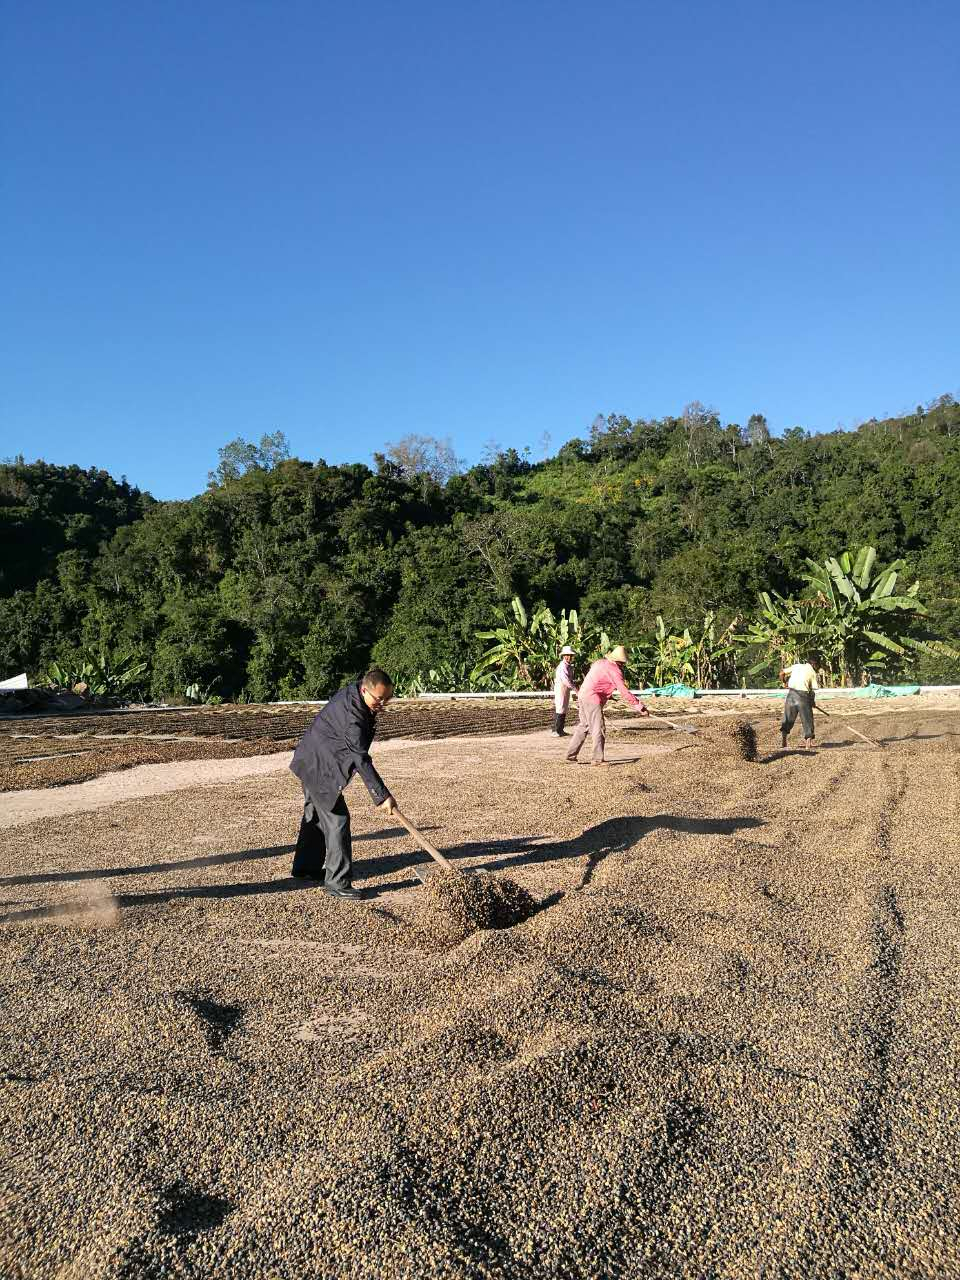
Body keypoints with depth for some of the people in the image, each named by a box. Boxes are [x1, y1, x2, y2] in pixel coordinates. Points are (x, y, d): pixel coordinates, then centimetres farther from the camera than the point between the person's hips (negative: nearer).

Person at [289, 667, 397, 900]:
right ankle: (338, 882, -8)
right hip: (319, 766, -10)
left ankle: (305, 867, 36)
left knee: (315, 814, 21)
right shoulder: (351, 714, -33)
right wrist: (382, 796, -33)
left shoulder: (351, 692, -4)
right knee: (337, 818, -11)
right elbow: (361, 759, -34)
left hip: (313, 762, 10)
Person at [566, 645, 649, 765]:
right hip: (592, 699, -9)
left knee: (582, 727, 16)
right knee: (599, 730, -2)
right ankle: (598, 759, -1)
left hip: (582, 696, 9)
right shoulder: (614, 670, -12)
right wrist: (640, 707, -14)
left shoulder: (600, 662, 13)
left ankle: (570, 757, 19)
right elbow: (624, 692, -16)